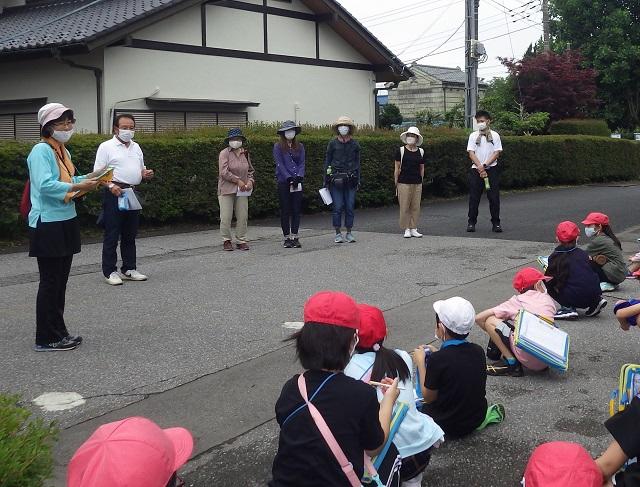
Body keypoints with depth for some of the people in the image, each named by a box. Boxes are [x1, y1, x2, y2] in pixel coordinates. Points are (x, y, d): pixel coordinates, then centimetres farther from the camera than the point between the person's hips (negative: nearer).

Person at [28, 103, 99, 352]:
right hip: (48, 224, -9)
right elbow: (45, 185, -24)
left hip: (65, 222, 9)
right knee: (50, 282, -4)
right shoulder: (41, 150, -13)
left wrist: (86, 178, 3)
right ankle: (46, 339, 4)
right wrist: (78, 187, -28)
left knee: (60, 281, 13)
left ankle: (58, 332, 22)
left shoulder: (62, 151, 13)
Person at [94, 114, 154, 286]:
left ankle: (129, 269, 19)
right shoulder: (106, 147, -4)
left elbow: (141, 170, 24)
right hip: (115, 193, -6)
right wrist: (110, 185, -24)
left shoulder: (136, 147, 17)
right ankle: (110, 271, 3)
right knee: (112, 235, -3)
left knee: (130, 234, 11)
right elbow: (98, 172, -9)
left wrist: (146, 174, 1)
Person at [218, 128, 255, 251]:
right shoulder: (224, 153, -6)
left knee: (243, 217, 5)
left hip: (242, 190, 5)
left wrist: (250, 181, 1)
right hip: (227, 190, -4)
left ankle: (241, 241, 15)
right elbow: (224, 172, -14)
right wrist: (238, 181, -15)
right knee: (226, 217, -3)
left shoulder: (245, 153, 11)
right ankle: (226, 240, 11)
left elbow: (251, 170, 20)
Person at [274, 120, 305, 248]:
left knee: (297, 210, 3)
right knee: (285, 210, 2)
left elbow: (302, 163, 7)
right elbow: (280, 164, -6)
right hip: (283, 182, -3)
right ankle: (287, 238, 8)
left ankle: (295, 237, 9)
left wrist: (299, 176, -10)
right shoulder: (278, 146, 1)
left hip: (297, 181, 3)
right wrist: (289, 178, -15)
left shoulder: (300, 146, 11)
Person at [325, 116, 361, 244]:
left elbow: (357, 162, 12)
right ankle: (338, 233, 5)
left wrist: (358, 180, 7)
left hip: (350, 179, 2)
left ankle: (349, 233, 12)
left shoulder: (354, 144, 8)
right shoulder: (333, 143, 4)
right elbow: (327, 161, 6)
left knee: (350, 207, 3)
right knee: (338, 207, -3)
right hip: (336, 179, -2)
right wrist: (326, 180, 2)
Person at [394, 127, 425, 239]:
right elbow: (397, 168, 1)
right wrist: (396, 183, -2)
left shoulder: (421, 151, 10)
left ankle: (414, 228, 12)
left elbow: (422, 168, 16)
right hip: (404, 182, -3)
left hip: (417, 183, 3)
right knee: (404, 207, -3)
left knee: (416, 207, 4)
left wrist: (421, 181, 12)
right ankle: (406, 229, 5)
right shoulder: (401, 150, 0)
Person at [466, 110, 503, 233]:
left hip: (492, 169, -1)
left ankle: (496, 223, 8)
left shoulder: (494, 135, 5)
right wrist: (479, 166, -15)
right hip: (476, 169, 1)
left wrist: (485, 165, -13)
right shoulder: (473, 135, 7)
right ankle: (471, 222, 9)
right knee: (474, 197, 1)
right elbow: (471, 153, -1)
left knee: (494, 197, 0)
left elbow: (497, 153, -2)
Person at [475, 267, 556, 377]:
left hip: (528, 359, -5)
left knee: (490, 320, 1)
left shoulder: (517, 301, 7)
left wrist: (493, 332, 24)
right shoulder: (548, 299, 16)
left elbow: (478, 318, 5)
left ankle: (511, 363, -3)